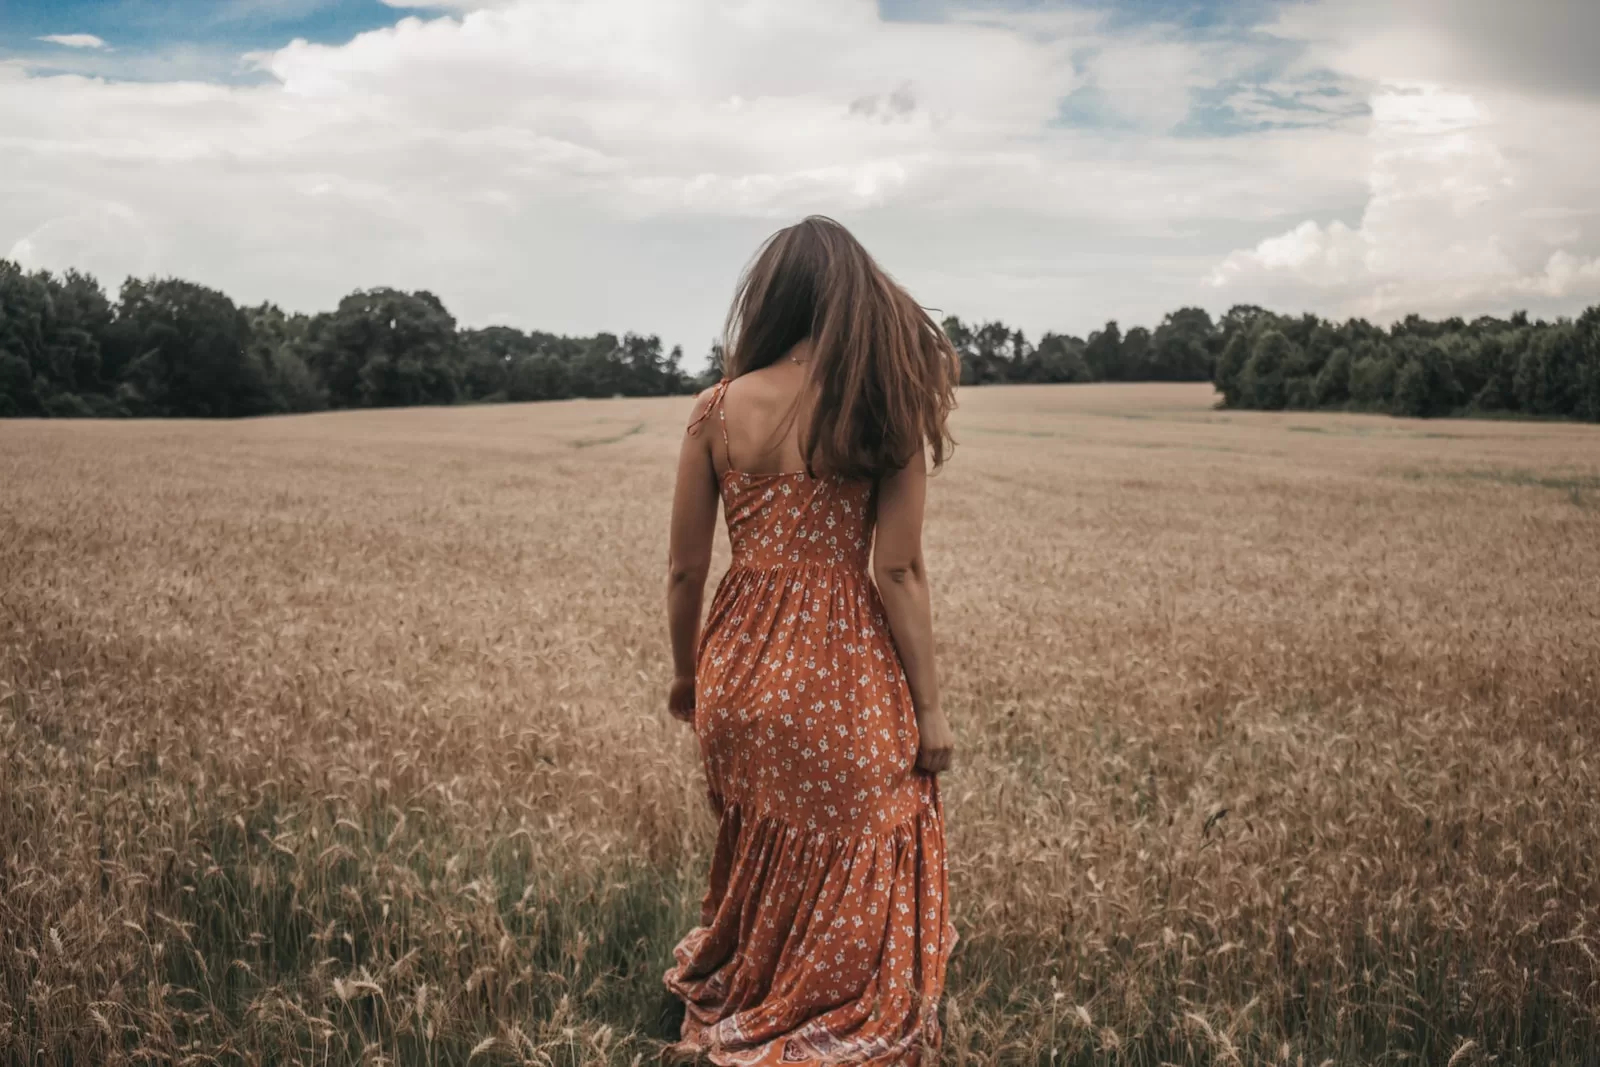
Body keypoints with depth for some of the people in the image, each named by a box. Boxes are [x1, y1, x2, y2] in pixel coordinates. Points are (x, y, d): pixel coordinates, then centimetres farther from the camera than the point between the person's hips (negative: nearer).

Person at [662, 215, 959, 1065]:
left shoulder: (718, 410, -3)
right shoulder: (886, 405, -8)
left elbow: (685, 570, 1)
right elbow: (896, 571, -11)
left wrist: (686, 673, 18)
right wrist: (929, 708, -3)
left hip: (738, 671, 4)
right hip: (843, 681, -3)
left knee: (753, 876, 27)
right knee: (853, 901, 14)